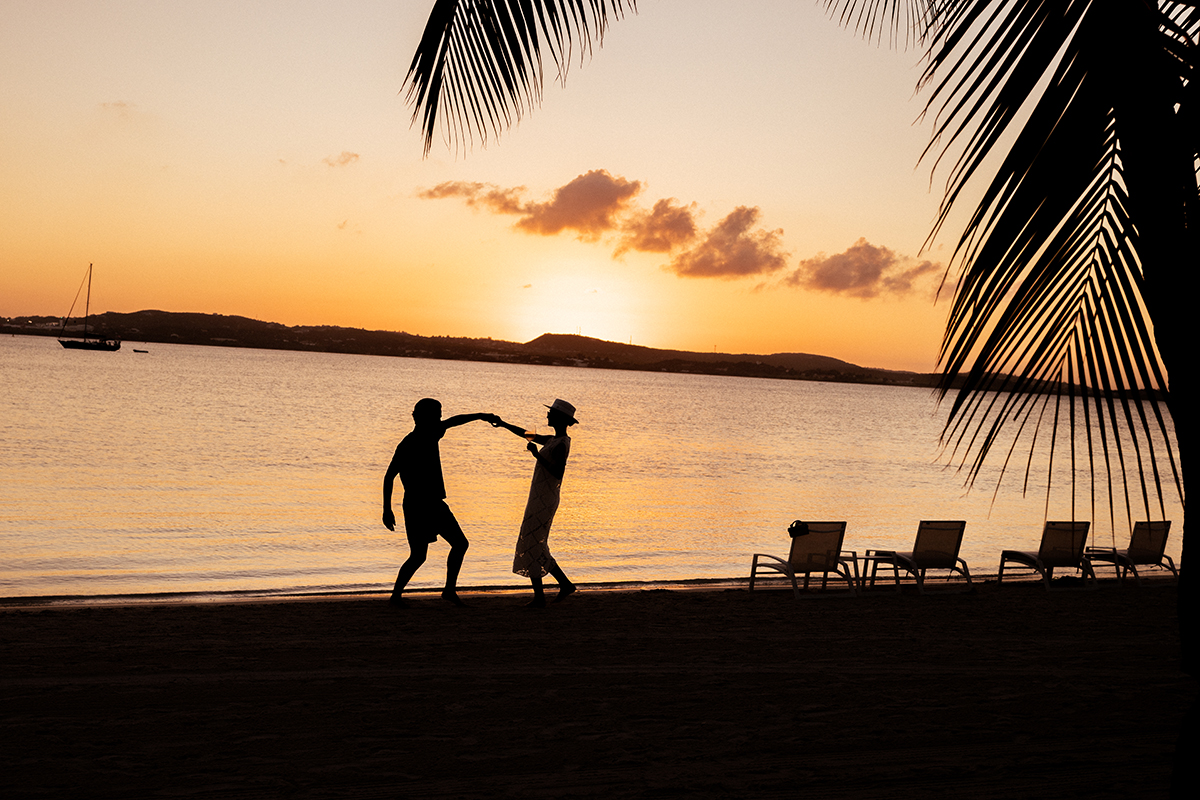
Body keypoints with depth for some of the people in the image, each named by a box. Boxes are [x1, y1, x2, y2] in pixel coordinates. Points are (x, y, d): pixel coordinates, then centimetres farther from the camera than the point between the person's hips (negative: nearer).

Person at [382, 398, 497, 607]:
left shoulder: (430, 435, 7)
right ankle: (396, 595, 7)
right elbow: (389, 476, -15)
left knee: (460, 543, 9)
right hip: (416, 507, -9)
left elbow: (453, 421, 25)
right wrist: (387, 510, -18)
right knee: (418, 556, -10)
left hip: (435, 504, 9)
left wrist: (480, 416, 28)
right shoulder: (407, 445, -15)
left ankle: (449, 590, 18)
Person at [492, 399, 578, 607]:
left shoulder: (561, 444, -15)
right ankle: (565, 584, 18)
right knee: (535, 548, 14)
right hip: (541, 501, 9)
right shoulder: (554, 441, 15)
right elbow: (528, 435, 27)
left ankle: (539, 597, -2)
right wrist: (505, 425, 28)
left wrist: (538, 456, -23)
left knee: (530, 548, -5)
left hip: (544, 501, -9)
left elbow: (558, 475, -24)